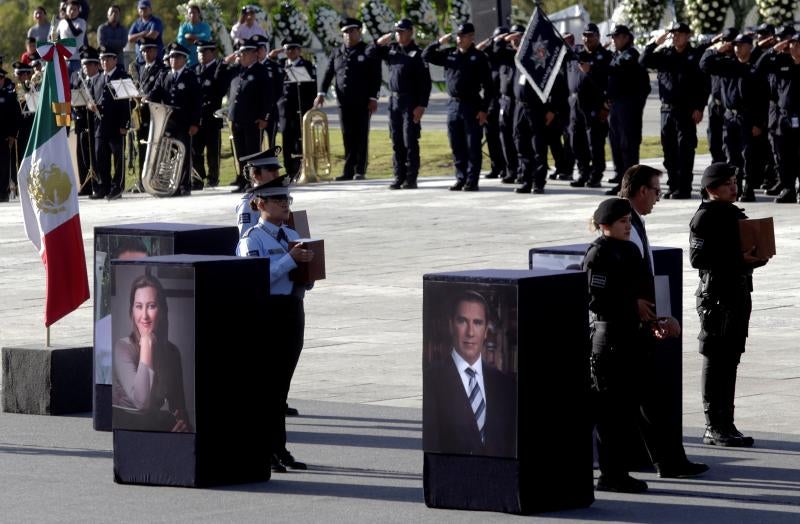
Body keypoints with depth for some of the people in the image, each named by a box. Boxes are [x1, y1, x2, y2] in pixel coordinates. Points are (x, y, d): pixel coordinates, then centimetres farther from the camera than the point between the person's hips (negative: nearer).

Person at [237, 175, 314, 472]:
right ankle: (268, 451, -2)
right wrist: (290, 260, -21)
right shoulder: (252, 239, -7)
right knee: (267, 384, -5)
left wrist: (308, 263, -3)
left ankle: (279, 450, 16)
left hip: (293, 311, 7)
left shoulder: (293, 236, 15)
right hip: (266, 312, -7)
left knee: (282, 384, 11)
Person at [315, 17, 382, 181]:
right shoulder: (337, 54, 14)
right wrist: (321, 93, -2)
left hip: (362, 102, -4)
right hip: (344, 102, 4)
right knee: (348, 137, 4)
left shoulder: (368, 51, 2)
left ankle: (360, 171, 1)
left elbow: (376, 77, -3)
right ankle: (348, 171, 6)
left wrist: (373, 98, -11)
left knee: (361, 136, -2)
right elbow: (328, 74, 11)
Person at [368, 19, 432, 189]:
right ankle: (399, 177, 14)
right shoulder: (391, 49, 10)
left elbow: (425, 82, -12)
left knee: (410, 141, -5)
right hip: (394, 100, 6)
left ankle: (411, 178, -1)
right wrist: (379, 43, -4)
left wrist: (421, 105, -18)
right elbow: (370, 54, 17)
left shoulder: (417, 54, -8)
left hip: (411, 102, -6)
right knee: (396, 142, 8)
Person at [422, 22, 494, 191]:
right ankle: (461, 179, 15)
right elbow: (426, 56, 13)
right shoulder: (449, 55, 10)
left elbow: (488, 86, -5)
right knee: (457, 146, 8)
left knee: (473, 146, -2)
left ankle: (472, 181, 1)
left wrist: (484, 109, -12)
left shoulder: (479, 57, -3)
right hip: (453, 105, 5)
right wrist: (439, 42, -3)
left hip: (472, 106, -5)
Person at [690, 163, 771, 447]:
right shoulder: (704, 218, -11)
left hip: (739, 293, 9)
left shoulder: (736, 214, 16)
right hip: (716, 293, -9)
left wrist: (756, 257, 3)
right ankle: (714, 428, -2)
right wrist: (738, 259, -22)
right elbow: (697, 258, -20)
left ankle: (725, 424, 17)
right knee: (716, 362, -5)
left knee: (731, 360, 12)